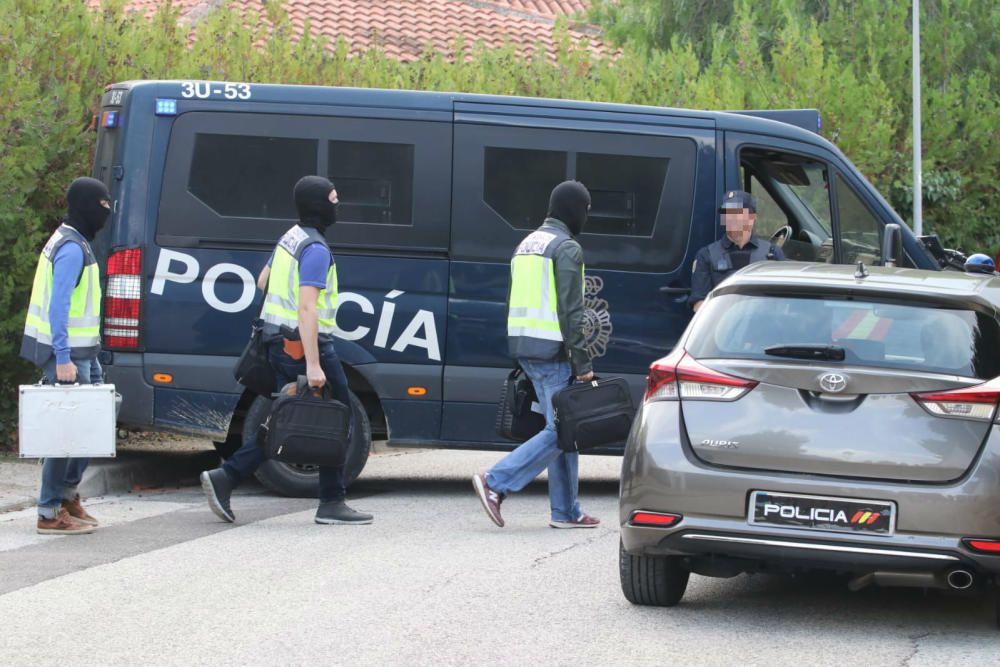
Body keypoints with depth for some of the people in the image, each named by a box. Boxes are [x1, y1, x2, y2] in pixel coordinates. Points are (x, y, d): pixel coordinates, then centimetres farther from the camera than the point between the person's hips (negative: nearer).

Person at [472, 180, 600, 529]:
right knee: (559, 430, -8)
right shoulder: (567, 248, -10)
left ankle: (566, 511, 12)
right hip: (552, 350, -9)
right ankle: (495, 483, -16)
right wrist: (582, 363, -13)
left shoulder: (527, 245, 19)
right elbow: (571, 310, -16)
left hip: (522, 345, 10)